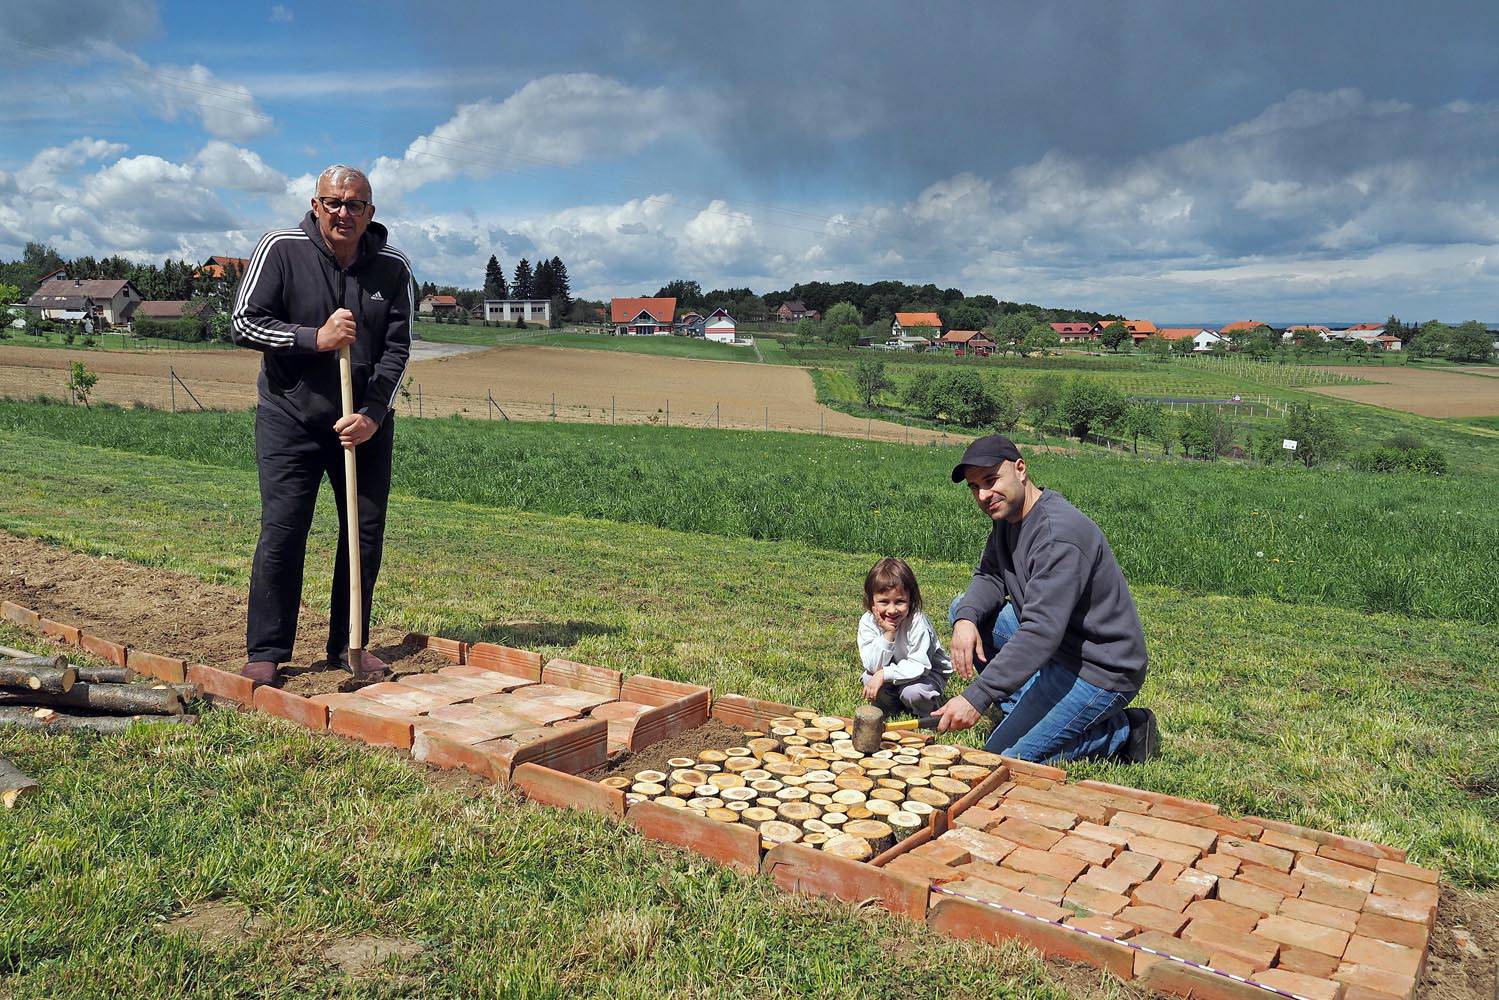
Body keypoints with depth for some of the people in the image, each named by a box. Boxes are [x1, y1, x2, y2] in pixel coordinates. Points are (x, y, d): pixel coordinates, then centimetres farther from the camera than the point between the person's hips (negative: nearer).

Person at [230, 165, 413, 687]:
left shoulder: (393, 268, 0)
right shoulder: (280, 250, -5)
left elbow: (396, 349, 0)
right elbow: (244, 322, -7)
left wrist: (372, 415, -12)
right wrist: (315, 338, -20)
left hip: (366, 423, 3)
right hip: (290, 416, -3)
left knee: (366, 533, 5)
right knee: (281, 533, -6)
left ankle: (348, 645, 18)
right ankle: (265, 652, 5)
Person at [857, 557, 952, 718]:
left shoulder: (917, 622, -30)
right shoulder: (868, 622, -19)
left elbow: (918, 666, -31)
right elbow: (872, 666, -24)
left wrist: (884, 674, -35)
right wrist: (887, 634, -36)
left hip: (928, 672, -4)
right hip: (892, 671, 4)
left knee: (912, 691, -31)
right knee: (869, 678, -22)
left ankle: (929, 713, 1)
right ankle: (888, 708, 6)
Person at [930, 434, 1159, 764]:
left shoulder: (1059, 535, -28)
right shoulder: (1008, 515, 3)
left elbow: (1042, 631, -34)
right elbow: (989, 578, 7)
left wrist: (976, 698, -37)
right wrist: (966, 619, -18)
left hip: (1099, 671, -10)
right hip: (1058, 647, 10)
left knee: (1001, 759, -13)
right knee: (965, 609, 6)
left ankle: (1122, 732, 2)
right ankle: (1020, 710, 6)